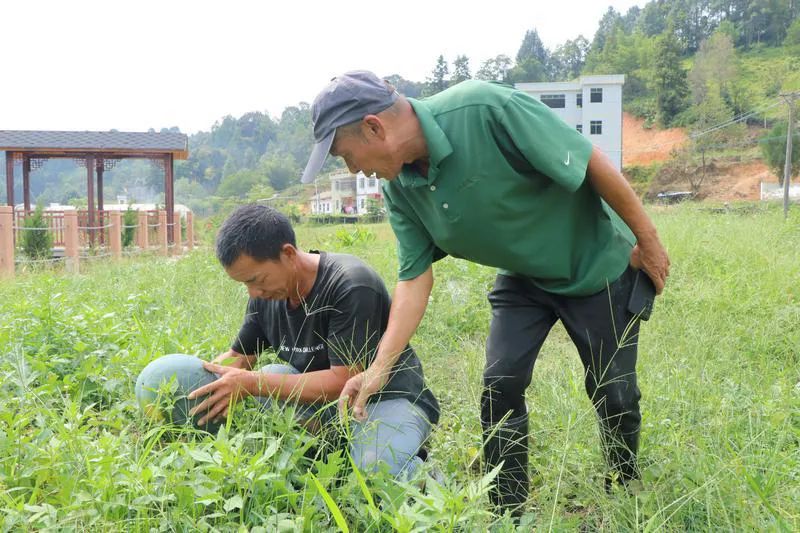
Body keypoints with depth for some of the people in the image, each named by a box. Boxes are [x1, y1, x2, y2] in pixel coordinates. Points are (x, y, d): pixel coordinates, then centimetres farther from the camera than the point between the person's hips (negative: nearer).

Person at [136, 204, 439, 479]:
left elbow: (344, 382, -28)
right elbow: (240, 356, 9)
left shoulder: (352, 286, -26)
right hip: (325, 395, 7)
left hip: (392, 397, -6)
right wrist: (187, 386, -11)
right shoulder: (266, 295, -4)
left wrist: (250, 384, -31)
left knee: (374, 467, -36)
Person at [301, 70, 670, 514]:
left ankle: (625, 491, 33)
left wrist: (647, 241, -17)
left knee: (613, 392, 5)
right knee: (500, 383, -5)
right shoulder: (399, 188, -12)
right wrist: (379, 368, -14)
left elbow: (594, 164, -27)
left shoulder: (485, 109, -35)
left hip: (596, 265, -5)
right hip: (522, 277, 5)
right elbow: (415, 278, -8)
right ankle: (507, 510, 14)